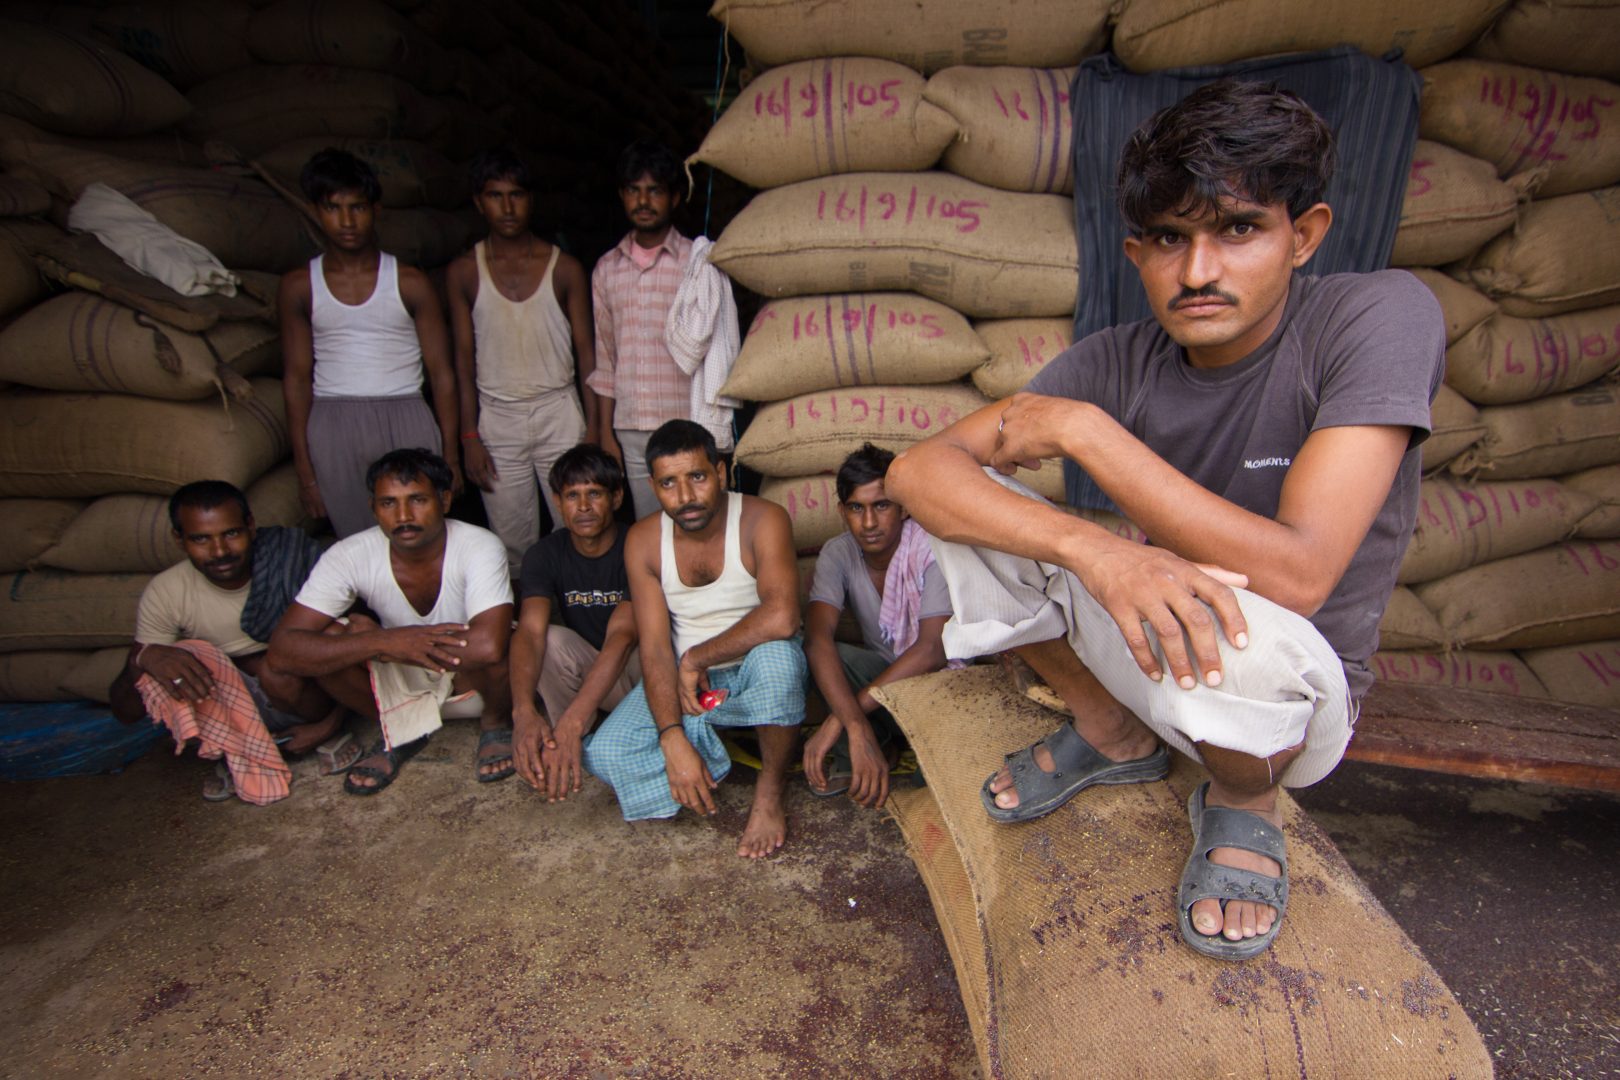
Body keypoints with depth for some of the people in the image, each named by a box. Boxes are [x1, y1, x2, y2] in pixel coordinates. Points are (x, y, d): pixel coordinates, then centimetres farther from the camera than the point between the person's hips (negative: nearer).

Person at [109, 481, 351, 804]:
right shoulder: (164, 594, -13)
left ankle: (333, 735, -3)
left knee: (274, 668, -34)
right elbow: (126, 711, -10)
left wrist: (329, 724, -16)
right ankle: (235, 752, 1)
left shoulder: (292, 563, -20)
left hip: (300, 694, -3)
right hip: (228, 709, 3)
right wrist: (144, 658, -32)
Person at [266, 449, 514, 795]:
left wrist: (372, 638, -31)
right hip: (401, 679, 3)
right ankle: (400, 729, 4)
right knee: (327, 639, -23)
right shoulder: (349, 556, -19)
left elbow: (488, 645, -44)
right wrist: (384, 642, -40)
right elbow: (282, 650, -25)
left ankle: (495, 722, 0)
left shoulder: (480, 547, -28)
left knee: (487, 654, -36)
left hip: (470, 676, -3)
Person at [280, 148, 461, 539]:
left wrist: (450, 456, -3)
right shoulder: (299, 286, 5)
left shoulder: (410, 283, 1)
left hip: (406, 420, -1)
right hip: (333, 428, 1)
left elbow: (441, 371, 1)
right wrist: (304, 468, 2)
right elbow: (297, 378, 5)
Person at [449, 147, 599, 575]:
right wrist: (469, 436, -2)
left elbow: (586, 351, 3)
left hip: (560, 412, 0)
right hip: (497, 419, 1)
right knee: (512, 547, 5)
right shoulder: (465, 271, 4)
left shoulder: (565, 267, 3)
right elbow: (464, 358, 4)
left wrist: (593, 426, -4)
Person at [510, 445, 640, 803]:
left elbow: (622, 636, -34)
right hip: (584, 671, 3)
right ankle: (577, 749, -11)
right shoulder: (544, 555, -11)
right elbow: (530, 631, -28)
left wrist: (572, 722, -48)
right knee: (552, 639, -29)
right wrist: (523, 711, -48)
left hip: (637, 667, -2)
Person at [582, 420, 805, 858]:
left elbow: (781, 618, -35)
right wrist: (673, 740, -24)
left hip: (754, 673, -3)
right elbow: (654, 647, -12)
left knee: (777, 654, -38)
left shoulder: (761, 519, -19)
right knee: (605, 753, -18)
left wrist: (696, 658, -23)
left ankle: (770, 792, -15)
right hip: (682, 678, 3)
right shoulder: (643, 540, -8)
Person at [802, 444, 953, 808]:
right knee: (807, 651, -26)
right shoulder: (837, 553, -13)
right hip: (882, 669, 3)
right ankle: (880, 741, -7)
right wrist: (856, 728, -47)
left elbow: (933, 649, -32)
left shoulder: (932, 548, -23)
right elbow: (818, 639, -29)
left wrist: (840, 719, -36)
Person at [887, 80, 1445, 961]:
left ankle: (1244, 804, 0)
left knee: (1239, 632, -40)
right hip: (1161, 636, 4)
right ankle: (1113, 735, 7)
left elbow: (1296, 575, -32)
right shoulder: (1118, 362, -11)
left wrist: (1083, 428, -27)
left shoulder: (1379, 315, -20)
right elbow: (916, 469, -20)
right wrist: (1091, 546, -39)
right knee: (962, 503, -14)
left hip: (1294, 692, -3)